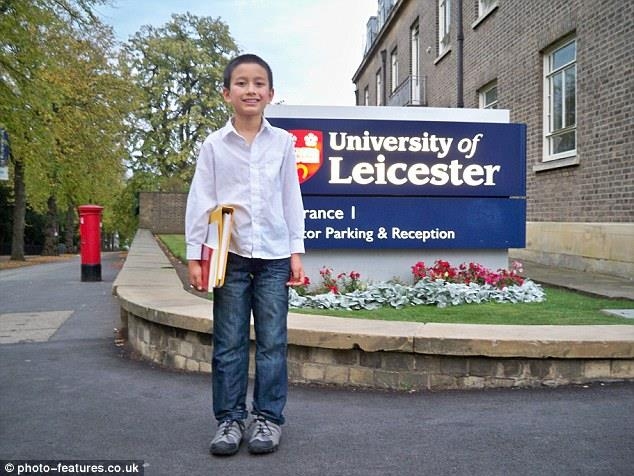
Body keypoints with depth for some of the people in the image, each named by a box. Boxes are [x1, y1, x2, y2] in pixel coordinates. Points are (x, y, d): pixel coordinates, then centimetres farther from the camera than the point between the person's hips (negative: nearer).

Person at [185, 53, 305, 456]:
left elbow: (292, 200, 8)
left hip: (274, 255, 1)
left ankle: (268, 418, 17)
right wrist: (194, 254, 0)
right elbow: (200, 201, 3)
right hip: (230, 255, 0)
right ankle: (230, 419, 17)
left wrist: (297, 252, 4)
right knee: (229, 343, 5)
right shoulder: (214, 145, 3)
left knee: (272, 343, 5)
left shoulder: (282, 142, 6)